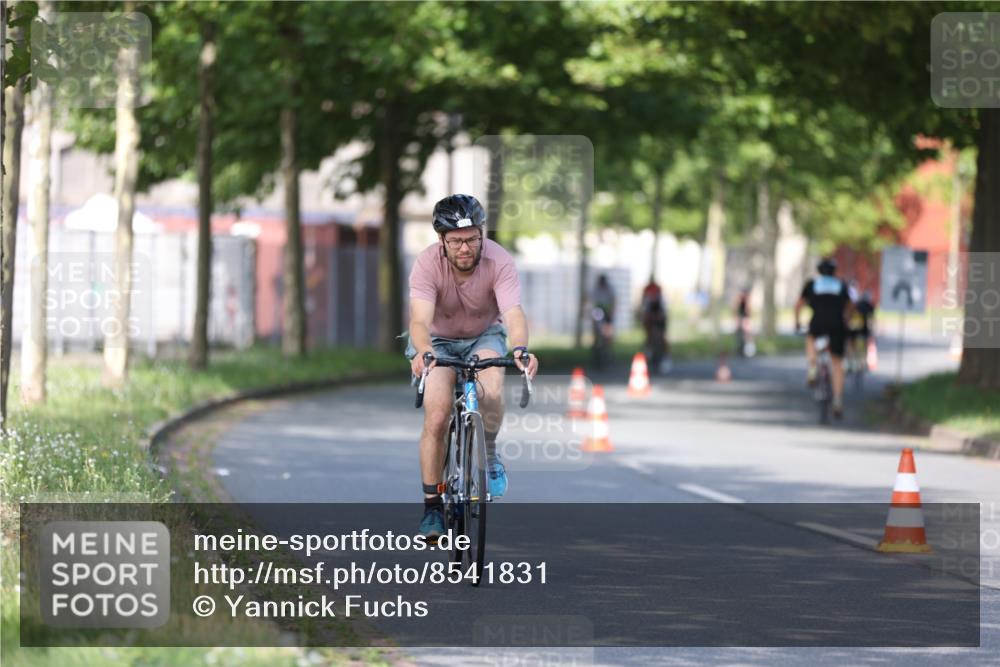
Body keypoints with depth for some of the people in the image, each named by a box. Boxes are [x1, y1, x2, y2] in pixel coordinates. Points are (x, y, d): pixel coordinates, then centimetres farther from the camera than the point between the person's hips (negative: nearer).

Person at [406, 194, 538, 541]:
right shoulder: (427, 264, -28)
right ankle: (432, 504, -4)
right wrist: (423, 353, -61)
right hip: (438, 340, 0)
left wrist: (520, 348, -60)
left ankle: (490, 454, -3)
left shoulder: (499, 262, -27)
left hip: (485, 336, 0)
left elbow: (514, 313, -39)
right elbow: (420, 320, -39)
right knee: (436, 417, -19)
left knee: (491, 388, -31)